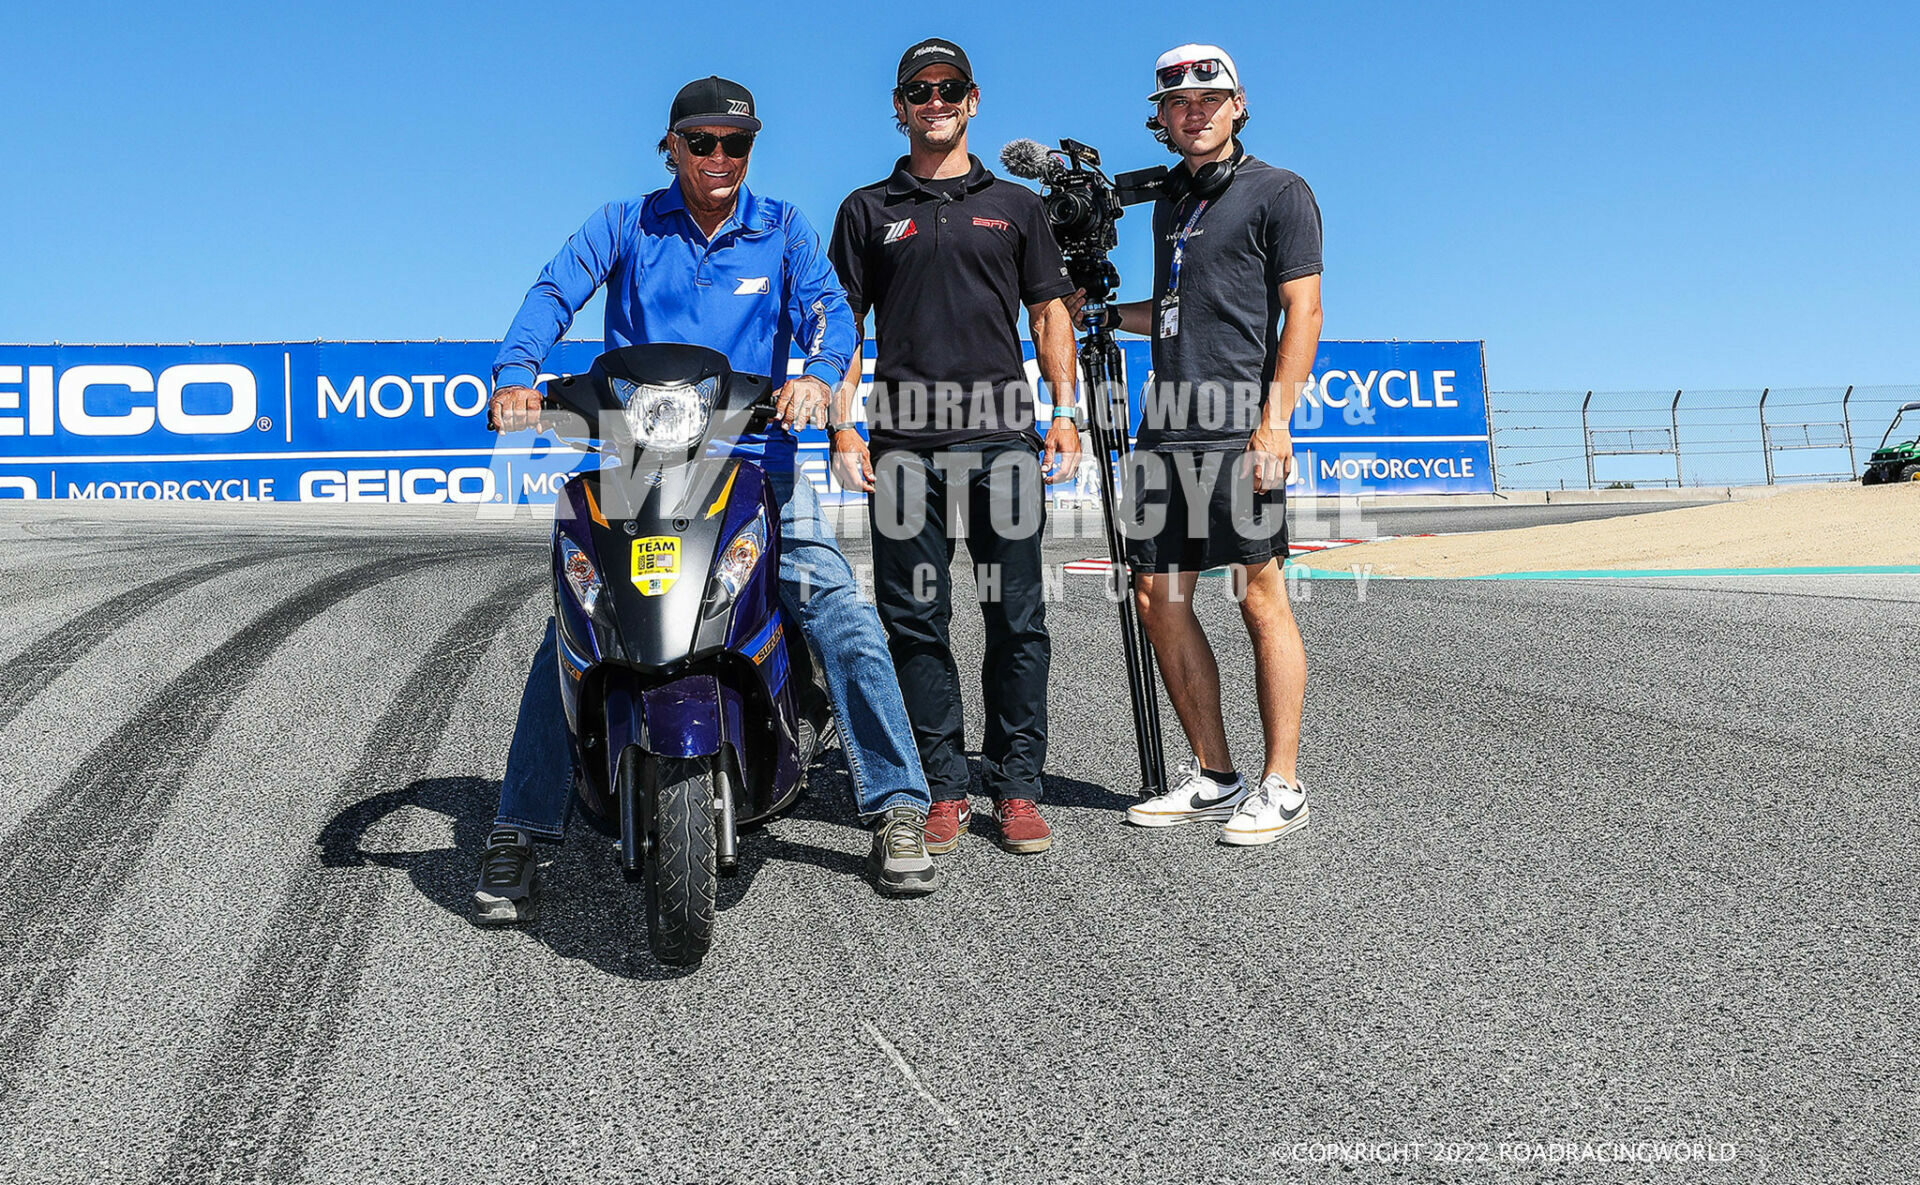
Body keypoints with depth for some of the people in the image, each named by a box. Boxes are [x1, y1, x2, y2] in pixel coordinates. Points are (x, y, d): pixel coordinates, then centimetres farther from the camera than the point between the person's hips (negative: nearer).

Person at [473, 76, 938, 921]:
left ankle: (896, 812, -1)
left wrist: (818, 374, -28)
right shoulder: (625, 226, 10)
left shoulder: (782, 230, 12)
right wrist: (515, 374, -25)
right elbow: (553, 293, -4)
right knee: (567, 641, -11)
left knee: (844, 618, -13)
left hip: (756, 460, 1)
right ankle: (516, 835, 1)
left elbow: (827, 306, -4)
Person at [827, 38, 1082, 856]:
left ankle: (1016, 786, 8)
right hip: (904, 443, 0)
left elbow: (1049, 311, 15)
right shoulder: (867, 210, 15)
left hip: (1002, 436, 0)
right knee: (915, 621, 1)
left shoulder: (1016, 205, 17)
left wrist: (1065, 412, 3)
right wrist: (842, 427, 0)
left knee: (1017, 618, -1)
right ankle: (943, 788, 10)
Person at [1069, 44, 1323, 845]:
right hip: (1166, 427, 8)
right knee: (1158, 596, 5)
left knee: (1260, 597, -7)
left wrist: (1275, 419, -16)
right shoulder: (1170, 202, 22)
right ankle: (1212, 778, 14)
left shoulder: (1278, 193, 2)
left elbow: (1301, 312, -7)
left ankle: (1281, 788, 1)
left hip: (1238, 426, -7)